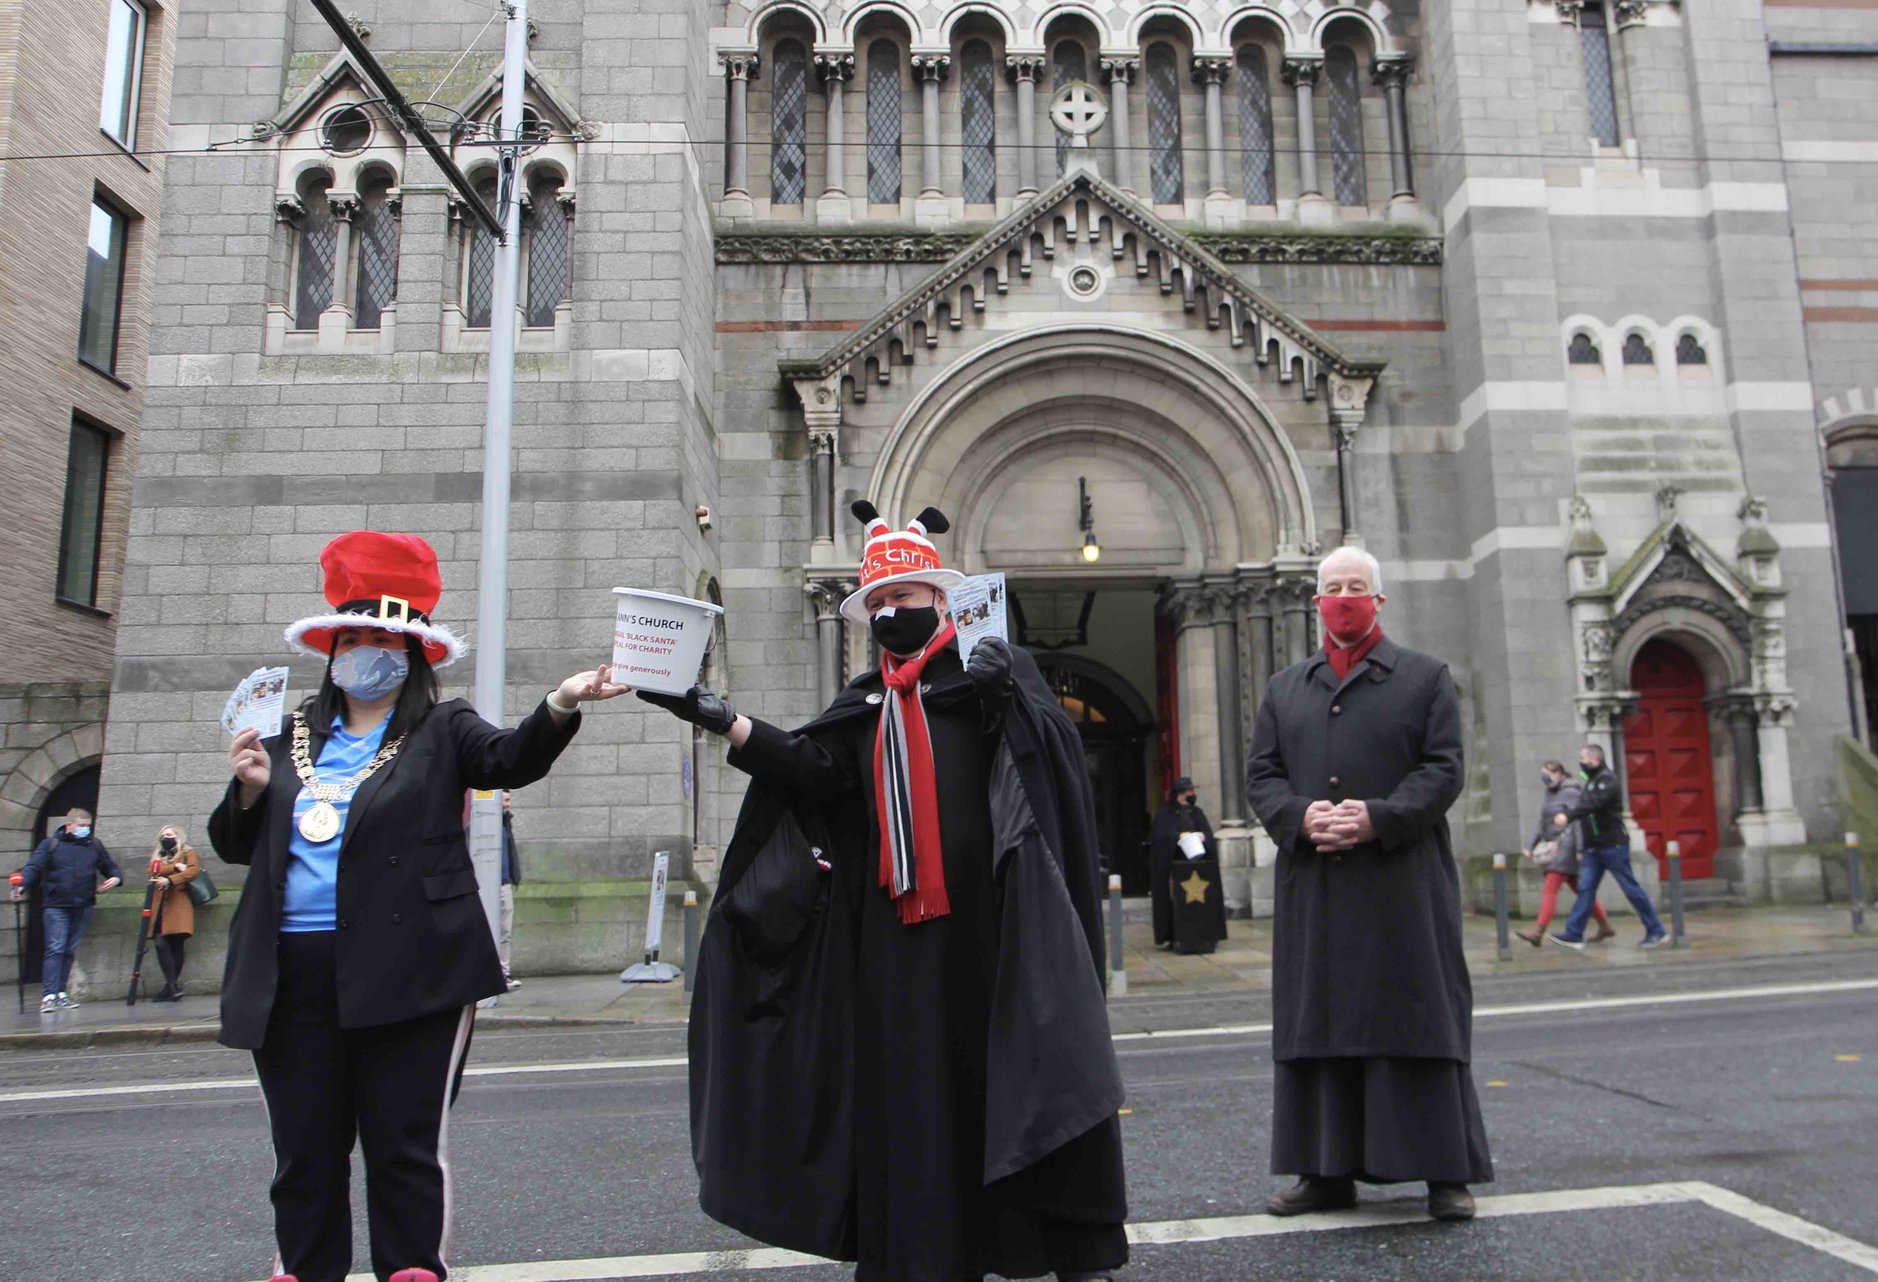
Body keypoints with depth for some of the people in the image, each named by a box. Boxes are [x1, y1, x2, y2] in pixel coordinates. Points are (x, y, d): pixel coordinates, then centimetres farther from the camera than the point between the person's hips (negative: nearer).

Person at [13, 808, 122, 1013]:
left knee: (70, 951, 9)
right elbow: (33, 867, -8)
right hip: (57, 906, -3)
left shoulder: (95, 846, 12)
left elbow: (110, 867, 18)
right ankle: (49, 995, -10)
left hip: (83, 907, 3)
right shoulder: (51, 845, 2)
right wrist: (22, 885, -26)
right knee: (55, 949, -9)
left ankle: (62, 992, 16)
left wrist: (116, 878, -4)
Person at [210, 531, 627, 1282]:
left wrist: (561, 705, -36)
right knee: (304, 1154, 13)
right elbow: (237, 847, 19)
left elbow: (511, 759, -17)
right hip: (294, 976, 4)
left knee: (406, 1149, 1)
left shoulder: (442, 732, 3)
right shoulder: (294, 737, 14)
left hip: (407, 975, -4)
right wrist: (251, 789, -2)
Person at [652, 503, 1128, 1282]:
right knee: (907, 1097, 7)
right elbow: (813, 769, 0)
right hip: (895, 932, 4)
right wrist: (720, 718, -8)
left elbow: (1056, 745, -8)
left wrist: (1008, 699, -26)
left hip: (991, 919, -4)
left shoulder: (993, 668, 5)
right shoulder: (865, 703, 16)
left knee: (1024, 1074, -2)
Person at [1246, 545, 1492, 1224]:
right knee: (1318, 1020, 5)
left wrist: (1378, 818, -16)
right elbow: (1261, 774, 10)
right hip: (1314, 886, 3)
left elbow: (1443, 767, -2)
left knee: (1418, 1016, 1)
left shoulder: (1425, 677, 7)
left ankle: (1447, 1171, 12)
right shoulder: (1285, 688, 16)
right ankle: (1327, 1170, 15)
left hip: (1403, 879, -3)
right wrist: (1300, 815, -11)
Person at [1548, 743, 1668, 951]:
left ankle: (1657, 932, 11)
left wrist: (1568, 816, -37)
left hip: (1613, 845, -8)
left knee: (1630, 889, -1)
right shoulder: (1592, 781, 16)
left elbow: (1593, 804, -28)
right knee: (1585, 889, 1)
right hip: (1594, 847, 9)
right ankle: (1574, 935, -2)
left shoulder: (1607, 779, -13)